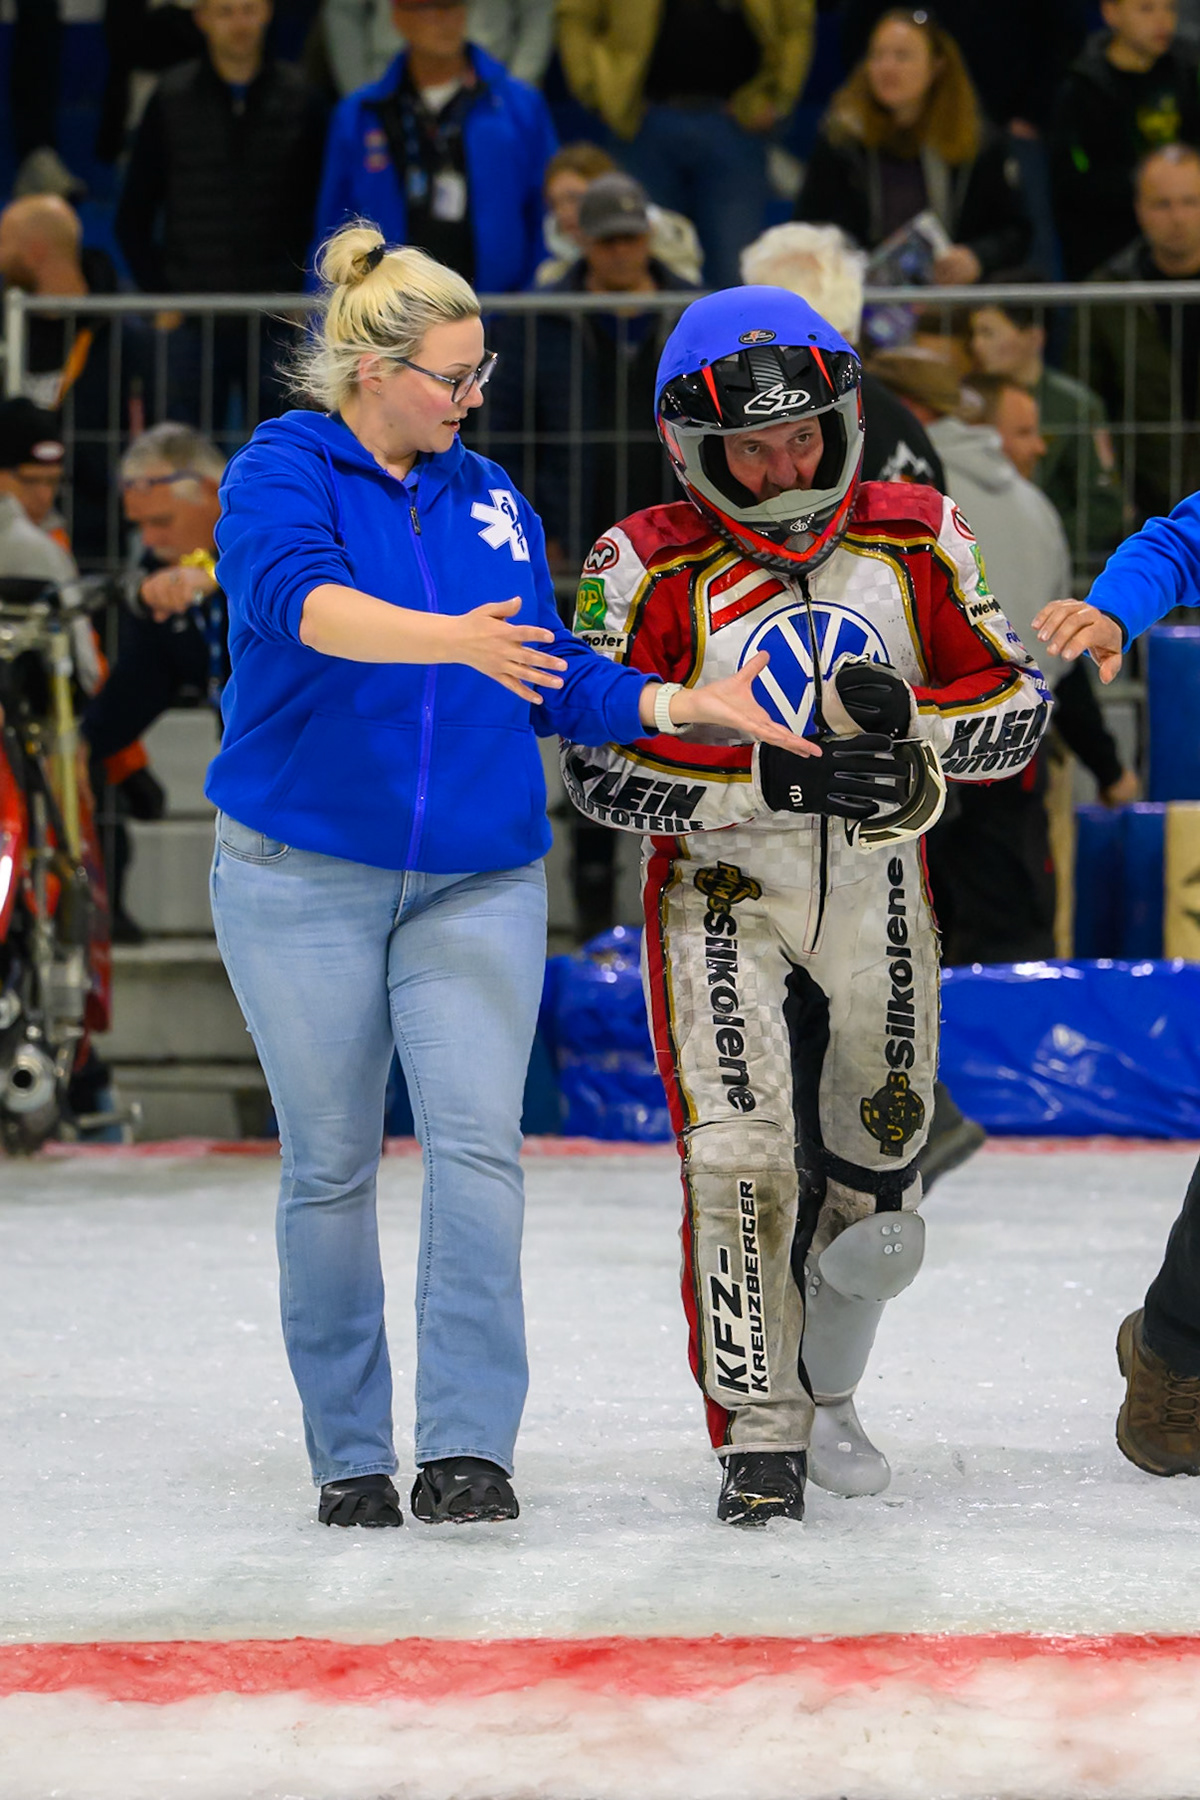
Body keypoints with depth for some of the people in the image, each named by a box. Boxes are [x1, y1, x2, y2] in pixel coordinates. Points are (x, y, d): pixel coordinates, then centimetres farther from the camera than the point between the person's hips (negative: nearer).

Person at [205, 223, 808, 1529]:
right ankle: (349, 1455, 14)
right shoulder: (282, 472, -6)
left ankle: (467, 1446, -13)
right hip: (302, 879, -3)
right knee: (331, 1164, 4)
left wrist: (677, 705, -3)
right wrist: (453, 639, -43)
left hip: (475, 882, 3)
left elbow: (557, 683, 14)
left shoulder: (487, 499, 12)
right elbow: (300, 599, -28)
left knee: (477, 1147, -11)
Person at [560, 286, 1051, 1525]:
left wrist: (905, 725, -22)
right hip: (721, 898, -3)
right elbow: (601, 769, -17)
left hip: (879, 899, 3)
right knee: (742, 1161, -16)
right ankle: (756, 1433, -5)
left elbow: (1018, 704, -1)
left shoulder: (917, 539, -4)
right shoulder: (646, 567, -13)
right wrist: (776, 779, -28)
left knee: (875, 1183, 13)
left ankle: (821, 1395, 37)